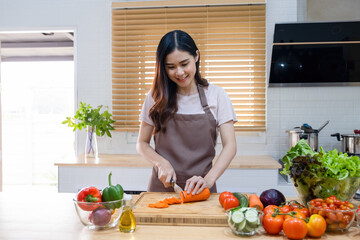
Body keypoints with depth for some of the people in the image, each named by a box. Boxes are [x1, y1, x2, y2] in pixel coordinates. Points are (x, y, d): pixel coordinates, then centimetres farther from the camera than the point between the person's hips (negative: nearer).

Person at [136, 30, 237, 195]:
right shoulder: (156, 97, 3)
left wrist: (208, 179, -19)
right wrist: (162, 163, -11)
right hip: (162, 186, 1)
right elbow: (142, 144, 8)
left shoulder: (216, 95, 0)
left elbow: (230, 146, -4)